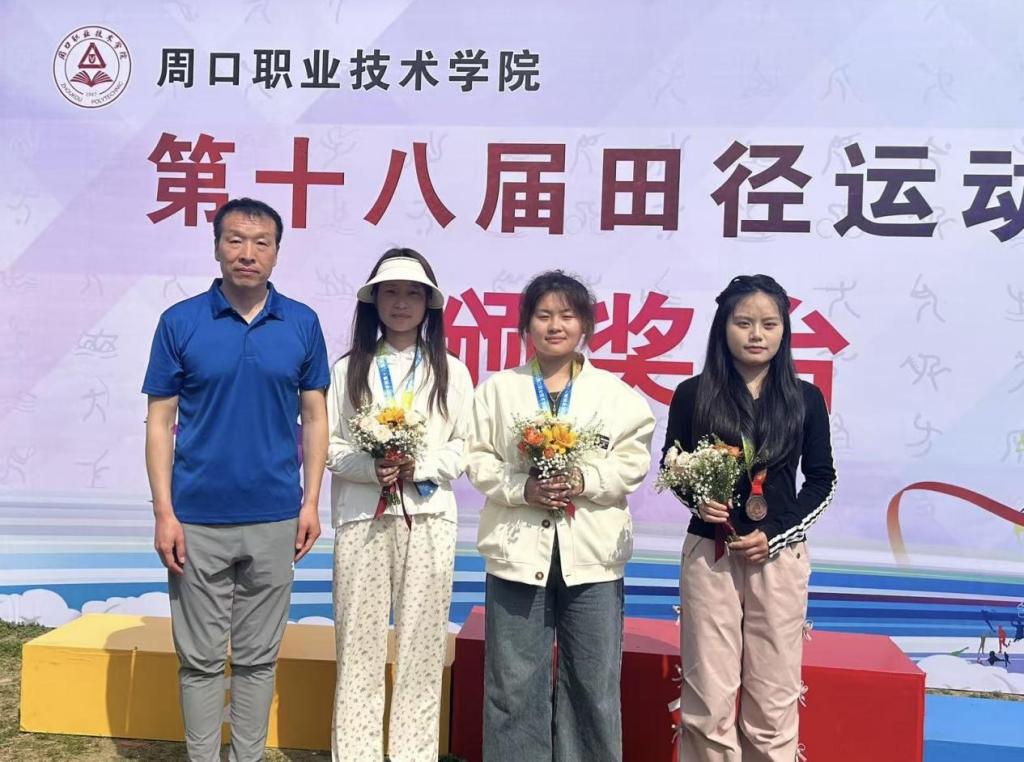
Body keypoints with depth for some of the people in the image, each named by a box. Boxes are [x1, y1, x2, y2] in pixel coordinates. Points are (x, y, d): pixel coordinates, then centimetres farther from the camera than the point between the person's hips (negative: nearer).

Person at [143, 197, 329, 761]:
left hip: (275, 519, 1)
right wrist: (163, 513, -7)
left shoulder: (302, 324, 2)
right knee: (200, 658, 8)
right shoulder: (179, 322, -2)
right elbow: (160, 421, -1)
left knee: (258, 657, 12)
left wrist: (312, 501, 1)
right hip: (198, 520, -1)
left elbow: (314, 416, 7)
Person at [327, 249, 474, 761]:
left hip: (428, 518, 0)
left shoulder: (451, 372, 7)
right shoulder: (349, 368, 7)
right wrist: (372, 469, -14)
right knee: (359, 640, 3)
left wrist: (419, 467, -13)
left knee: (422, 641, 4)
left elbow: (463, 449, 4)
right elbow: (329, 446, 3)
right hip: (361, 518, 0)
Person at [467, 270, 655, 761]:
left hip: (592, 552, 1)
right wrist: (522, 487, -14)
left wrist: (586, 480, -15)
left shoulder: (615, 393, 5)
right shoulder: (498, 388, 6)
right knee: (514, 681, 6)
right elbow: (478, 459, 2)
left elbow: (633, 461, 0)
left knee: (594, 681, 9)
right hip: (519, 549, 0)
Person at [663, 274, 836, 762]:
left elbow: (822, 481, 7)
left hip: (781, 557, 1)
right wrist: (696, 500, -13)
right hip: (709, 554, -1)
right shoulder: (693, 395, -1)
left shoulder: (805, 399, 2)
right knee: (708, 697, 2)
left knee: (774, 697, 6)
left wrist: (775, 535, -6)